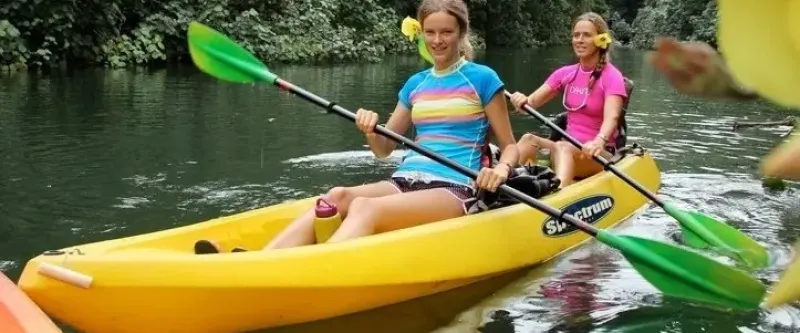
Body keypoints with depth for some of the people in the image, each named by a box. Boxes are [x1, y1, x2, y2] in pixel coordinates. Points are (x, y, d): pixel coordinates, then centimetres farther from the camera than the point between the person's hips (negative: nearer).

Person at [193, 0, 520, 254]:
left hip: (455, 191, -5)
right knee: (338, 196, -28)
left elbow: (510, 146, 6)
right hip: (404, 182, 5)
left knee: (365, 206, -35)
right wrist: (371, 131, -2)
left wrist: (501, 170, -18)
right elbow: (383, 150, 22)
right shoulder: (415, 84, 20)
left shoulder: (482, 78, 5)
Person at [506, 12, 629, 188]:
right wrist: (522, 101, -25)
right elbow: (532, 102, 1)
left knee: (562, 148, -37)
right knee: (529, 139, -23)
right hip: (569, 147, 5)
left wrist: (599, 141, -47)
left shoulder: (611, 76, -8)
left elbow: (611, 117, -25)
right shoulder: (565, 73, 9)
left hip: (601, 155, -5)